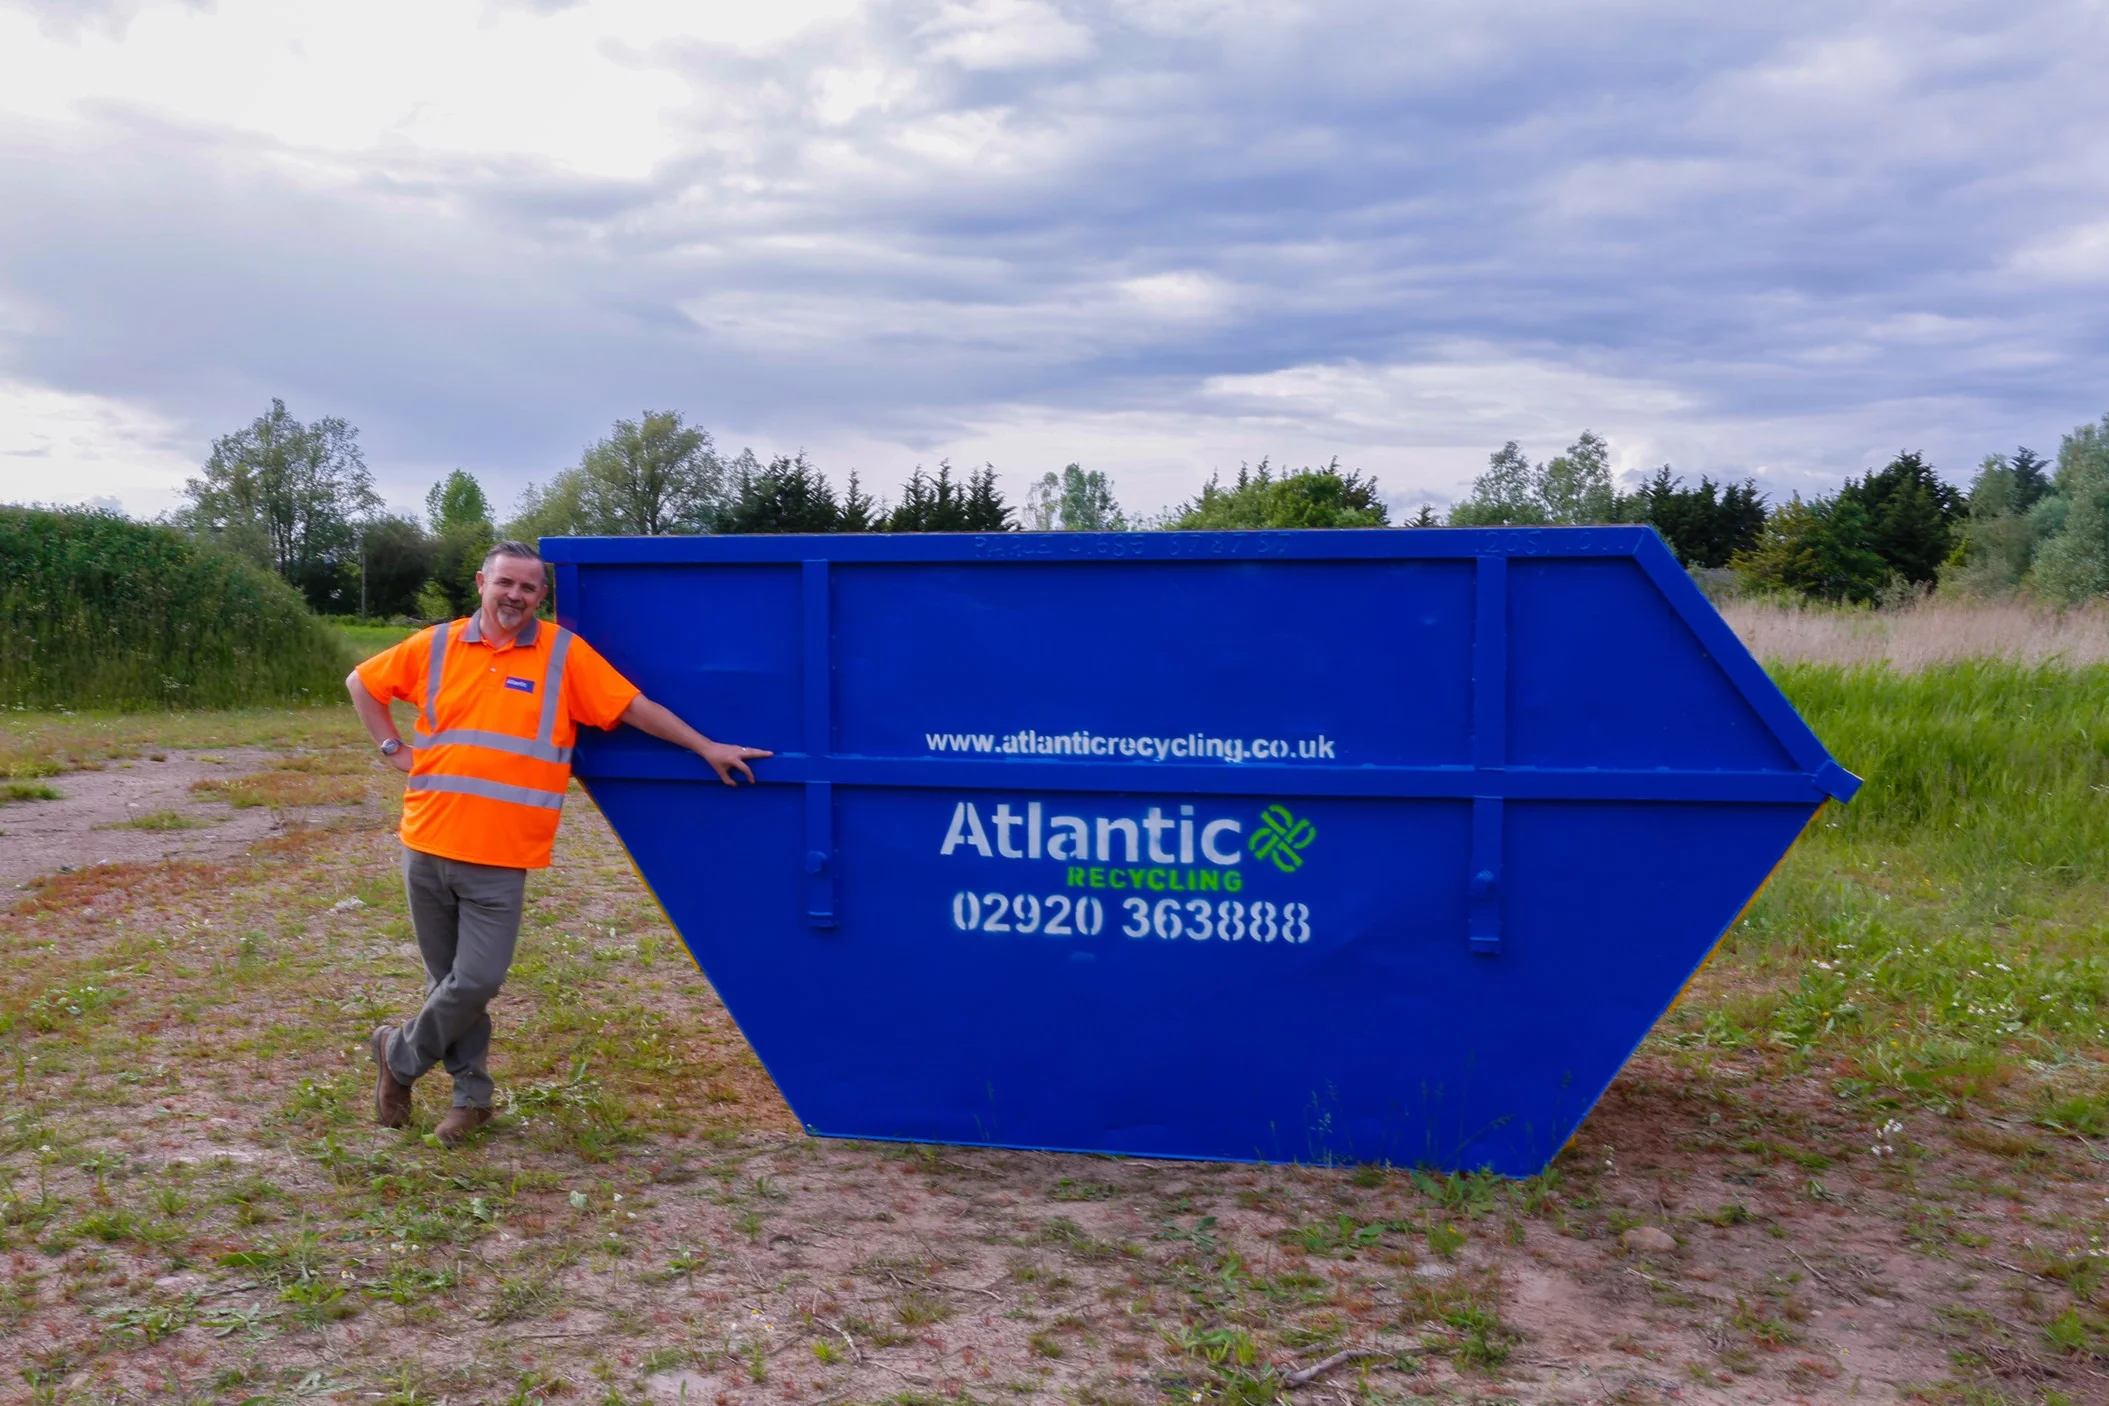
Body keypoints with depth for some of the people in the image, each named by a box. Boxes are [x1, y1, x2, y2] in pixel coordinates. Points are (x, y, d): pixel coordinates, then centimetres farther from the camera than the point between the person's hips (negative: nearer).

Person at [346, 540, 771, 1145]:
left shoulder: (563, 653, -1)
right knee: (449, 978, 11)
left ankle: (400, 1056, 21)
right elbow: (361, 683, 17)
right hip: (428, 846, 2)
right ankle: (471, 1095, 27)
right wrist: (394, 750, 8)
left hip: (500, 859, -2)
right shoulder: (437, 646, 5)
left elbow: (635, 707, 0)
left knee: (477, 981, -6)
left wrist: (706, 747, -3)